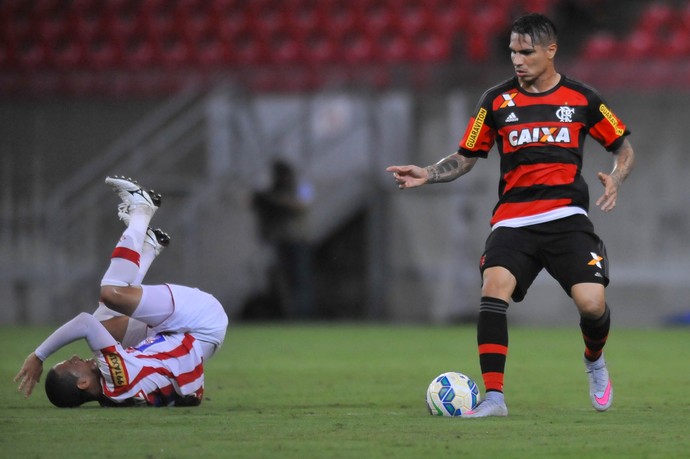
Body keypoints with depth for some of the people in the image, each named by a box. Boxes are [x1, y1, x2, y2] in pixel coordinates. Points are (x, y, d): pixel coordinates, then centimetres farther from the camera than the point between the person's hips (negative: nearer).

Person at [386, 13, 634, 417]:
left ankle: (595, 361, 20)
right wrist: (427, 175, -2)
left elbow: (624, 147, 14)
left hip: (566, 217, -1)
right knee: (493, 288, -26)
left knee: (592, 303, -17)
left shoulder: (582, 99, 5)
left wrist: (616, 178, -7)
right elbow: (466, 158, 15)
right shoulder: (497, 100, 9)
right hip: (513, 220, 1)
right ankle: (494, 396, -26)